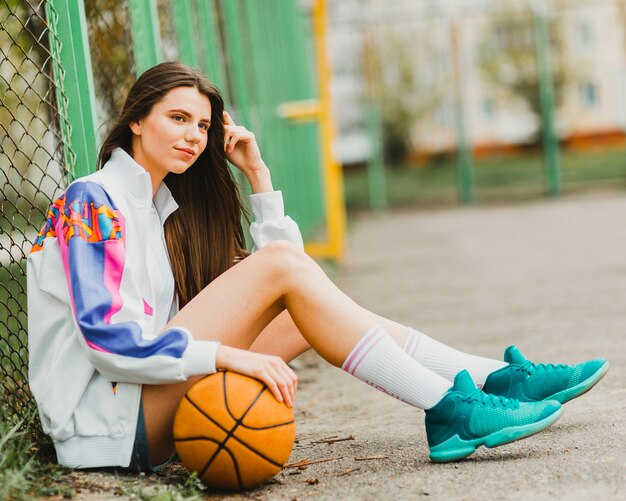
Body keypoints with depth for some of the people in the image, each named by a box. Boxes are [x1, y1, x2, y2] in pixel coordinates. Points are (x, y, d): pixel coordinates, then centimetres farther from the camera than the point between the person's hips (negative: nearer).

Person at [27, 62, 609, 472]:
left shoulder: (164, 207, 20)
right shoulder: (91, 201, -6)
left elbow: (265, 286, 18)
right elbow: (103, 334, -19)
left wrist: (258, 174, 13)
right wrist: (224, 355, -27)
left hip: (154, 410, 9)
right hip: (108, 424, -9)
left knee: (308, 306, 2)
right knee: (283, 266, -20)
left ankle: (500, 379, -7)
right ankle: (449, 411, -26)